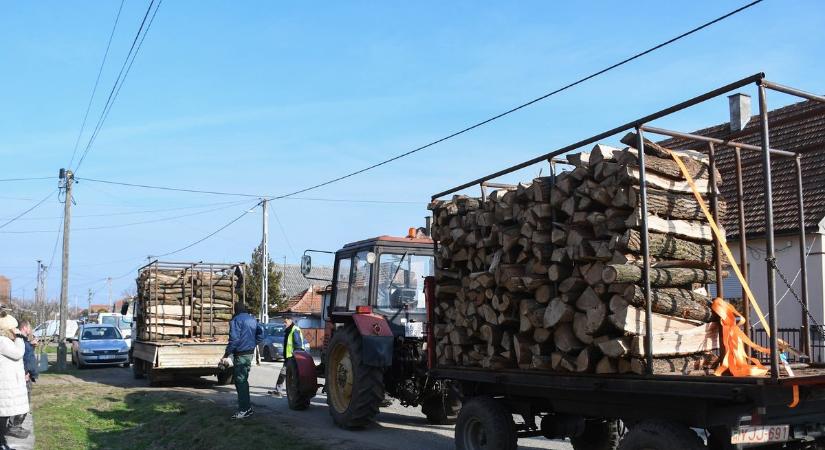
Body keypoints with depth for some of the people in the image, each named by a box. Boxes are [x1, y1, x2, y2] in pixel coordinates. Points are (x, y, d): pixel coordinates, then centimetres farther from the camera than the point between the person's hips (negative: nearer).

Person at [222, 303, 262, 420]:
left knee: (240, 381, -4)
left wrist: (227, 353, -11)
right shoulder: (253, 319, 13)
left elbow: (234, 339, -19)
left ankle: (244, 409, -4)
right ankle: (247, 407, 24)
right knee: (243, 380, 18)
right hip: (250, 353, 9)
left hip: (240, 354, -9)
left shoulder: (236, 320, -13)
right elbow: (260, 334, 16)